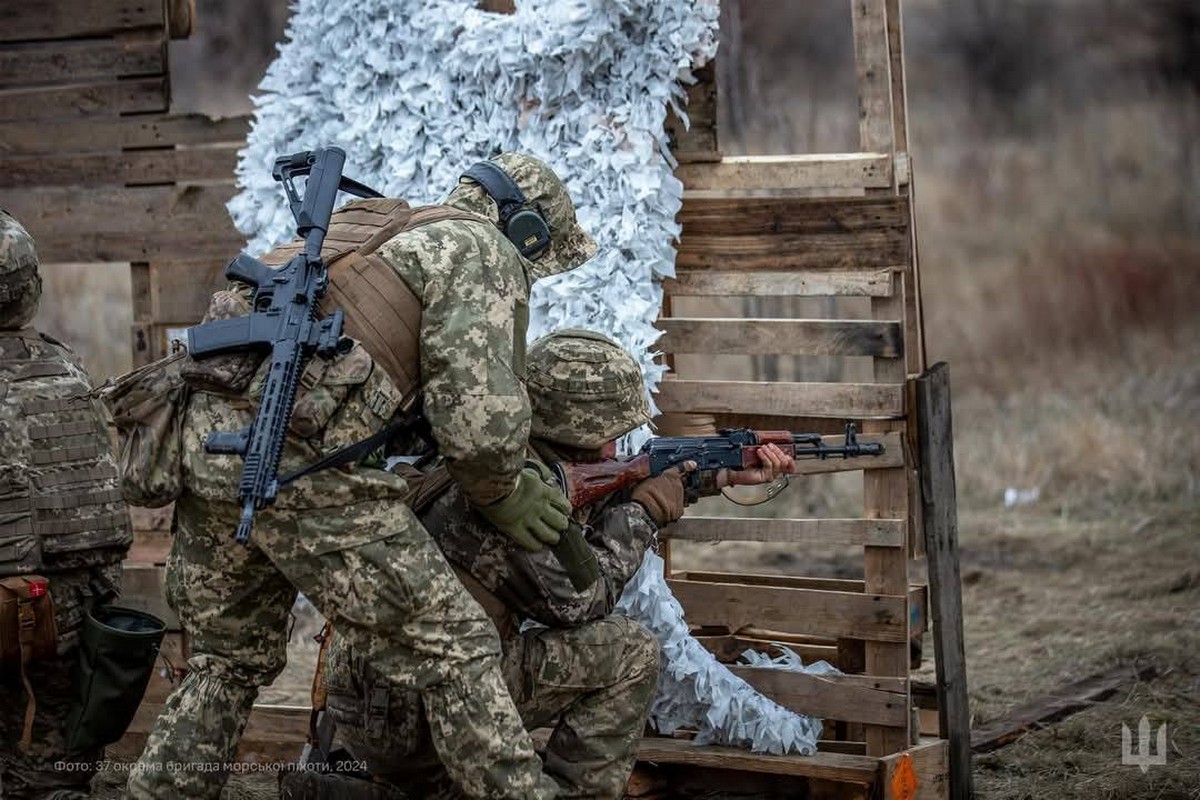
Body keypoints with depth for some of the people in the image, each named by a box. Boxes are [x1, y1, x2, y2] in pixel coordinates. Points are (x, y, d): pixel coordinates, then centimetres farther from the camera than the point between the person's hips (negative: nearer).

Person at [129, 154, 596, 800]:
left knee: (229, 663, 25)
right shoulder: (484, 252, 3)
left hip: (205, 439, 8)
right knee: (454, 656, 1)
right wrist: (502, 494, 10)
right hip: (298, 468, -8)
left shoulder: (375, 234, 28)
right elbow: (479, 413, -8)